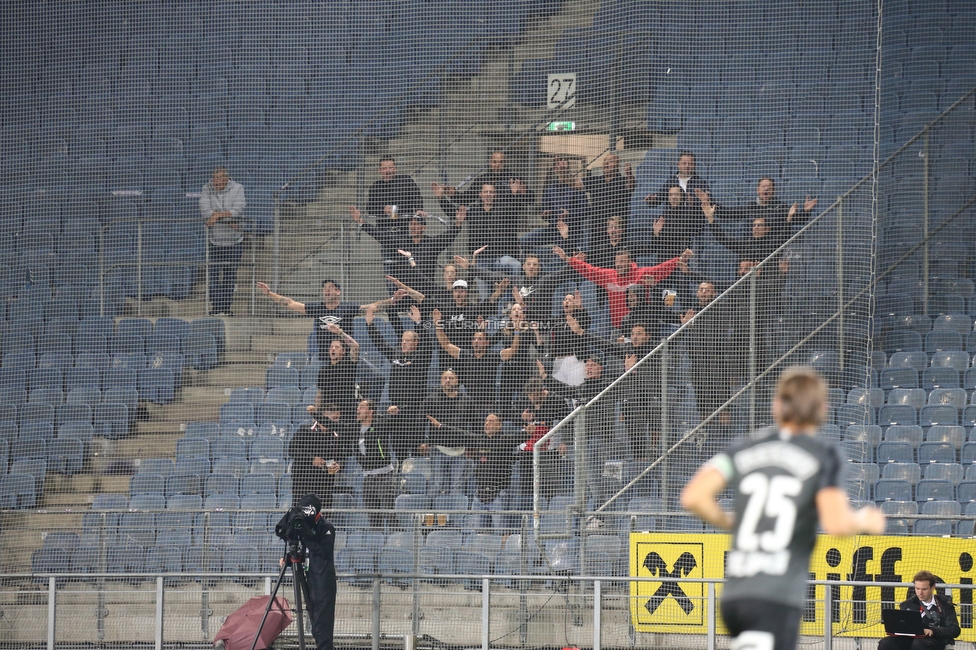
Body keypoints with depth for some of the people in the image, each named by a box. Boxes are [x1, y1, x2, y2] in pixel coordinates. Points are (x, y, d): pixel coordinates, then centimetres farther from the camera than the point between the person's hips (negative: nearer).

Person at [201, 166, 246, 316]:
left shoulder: (237, 189, -3)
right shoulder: (207, 190, -1)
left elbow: (238, 210, -15)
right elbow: (205, 211, -13)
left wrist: (217, 215, -17)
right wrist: (228, 219, -18)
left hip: (234, 240, 0)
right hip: (215, 239, 0)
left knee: (230, 275, 2)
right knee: (215, 274, -7)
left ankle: (226, 307, 7)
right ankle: (215, 307, -8)